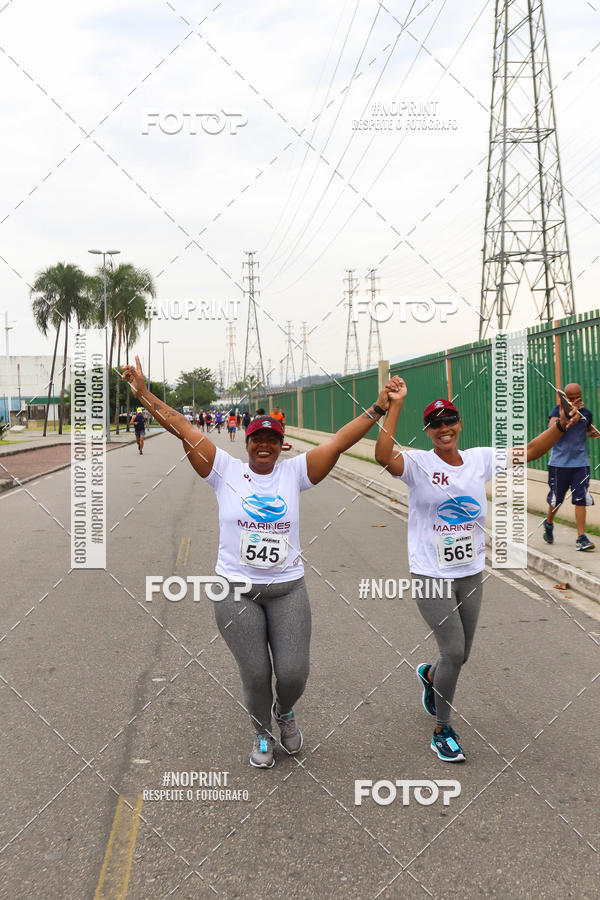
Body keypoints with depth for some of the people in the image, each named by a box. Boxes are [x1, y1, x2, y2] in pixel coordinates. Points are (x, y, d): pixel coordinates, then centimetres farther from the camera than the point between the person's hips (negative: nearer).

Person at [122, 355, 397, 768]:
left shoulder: (294, 472, 3)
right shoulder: (226, 470, 0)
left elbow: (340, 441, -3)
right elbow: (182, 428, -4)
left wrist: (378, 409, -10)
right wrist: (144, 393, -8)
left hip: (288, 589, 1)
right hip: (237, 591, -1)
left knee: (293, 673, -3)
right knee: (255, 674, 2)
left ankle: (285, 711, 35)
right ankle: (262, 734, 33)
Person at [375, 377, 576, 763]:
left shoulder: (480, 459, 2)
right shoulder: (419, 463, -12)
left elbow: (530, 451, 6)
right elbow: (384, 456, -32)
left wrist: (560, 425, -10)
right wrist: (395, 405, -35)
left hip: (471, 574, 5)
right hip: (431, 576, -5)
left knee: (460, 655, 15)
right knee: (454, 651, -8)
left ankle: (429, 675, 52)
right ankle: (443, 731, 13)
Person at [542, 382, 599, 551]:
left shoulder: (586, 413, 7)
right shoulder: (557, 410, -5)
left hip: (580, 463, 2)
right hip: (559, 462, -2)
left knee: (581, 499, -7)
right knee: (556, 499, 9)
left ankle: (581, 537, -5)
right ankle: (549, 524, 37)